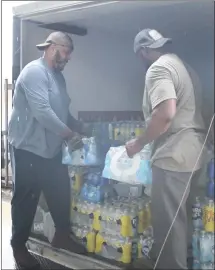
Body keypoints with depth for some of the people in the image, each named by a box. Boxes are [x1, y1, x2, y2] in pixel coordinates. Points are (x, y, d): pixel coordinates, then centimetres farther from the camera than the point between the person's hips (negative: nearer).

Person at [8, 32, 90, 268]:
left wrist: (81, 128, 7)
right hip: (29, 149, -9)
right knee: (26, 199, 4)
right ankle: (19, 246, 22)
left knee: (61, 192, 15)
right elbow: (41, 111, -26)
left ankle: (62, 236, 34)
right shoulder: (34, 71, -17)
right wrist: (69, 133, -19)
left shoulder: (58, 76, 14)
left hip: (51, 148, 9)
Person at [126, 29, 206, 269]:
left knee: (167, 219, 0)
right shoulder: (181, 65, 18)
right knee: (174, 217, 19)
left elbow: (165, 114, -25)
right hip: (189, 150, 10)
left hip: (173, 154, -10)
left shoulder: (158, 68, -11)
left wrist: (139, 143, -12)